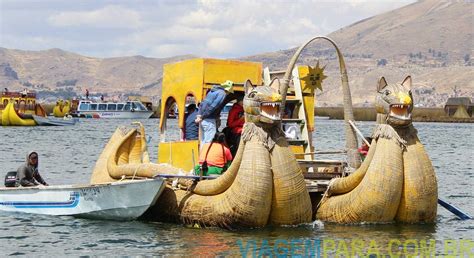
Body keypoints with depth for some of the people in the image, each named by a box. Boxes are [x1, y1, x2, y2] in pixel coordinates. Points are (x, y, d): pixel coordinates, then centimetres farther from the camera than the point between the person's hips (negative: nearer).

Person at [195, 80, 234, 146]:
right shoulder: (222, 94, -9)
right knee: (209, 141, -8)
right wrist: (202, 117, -14)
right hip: (209, 120, -9)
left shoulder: (212, 91, 19)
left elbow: (203, 103, 16)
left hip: (203, 120, 9)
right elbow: (212, 107, -17)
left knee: (203, 141, 13)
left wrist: (199, 115, 7)